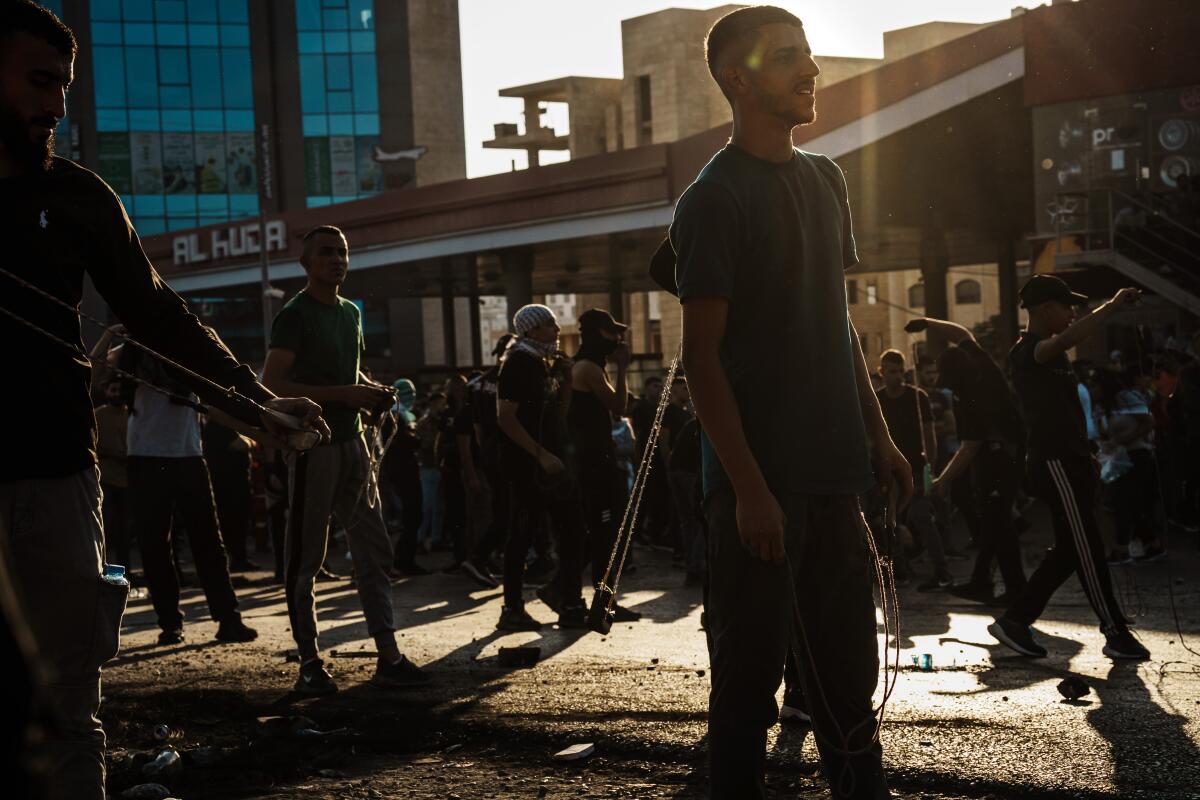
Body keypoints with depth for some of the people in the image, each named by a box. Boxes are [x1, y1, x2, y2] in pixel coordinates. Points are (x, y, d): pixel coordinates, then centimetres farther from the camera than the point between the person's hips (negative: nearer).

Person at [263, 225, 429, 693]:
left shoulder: (350, 313, 16)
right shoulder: (295, 315, -8)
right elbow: (272, 383, -17)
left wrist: (373, 393, 7)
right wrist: (344, 394, -21)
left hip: (351, 440, 8)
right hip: (312, 441, -8)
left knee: (374, 549, 4)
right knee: (307, 556, -1)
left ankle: (388, 658, 6)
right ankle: (309, 663, 5)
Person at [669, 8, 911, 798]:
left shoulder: (825, 179, 13)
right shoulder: (714, 200, -8)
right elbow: (702, 356, -11)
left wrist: (879, 436, 14)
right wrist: (750, 487, -16)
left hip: (833, 468, 7)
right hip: (760, 479, -6)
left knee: (848, 662, 12)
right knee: (752, 666, 0)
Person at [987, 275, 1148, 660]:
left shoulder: (1048, 350, 17)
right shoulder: (1026, 351, -15)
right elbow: (1065, 340, -35)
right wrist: (1112, 306, -36)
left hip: (1068, 459, 11)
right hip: (1053, 461, -11)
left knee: (1069, 549, 11)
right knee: (1087, 548, -7)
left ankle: (1015, 620, 15)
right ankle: (1115, 632, -1)